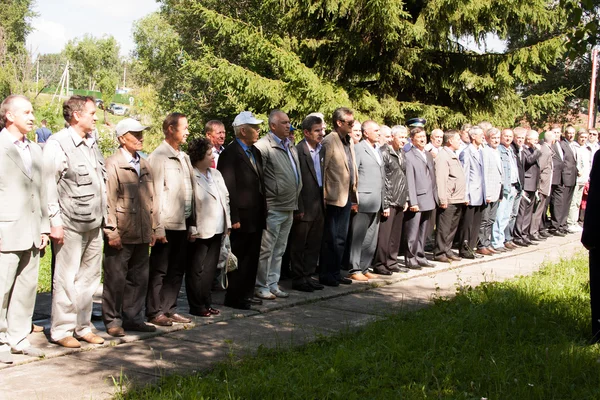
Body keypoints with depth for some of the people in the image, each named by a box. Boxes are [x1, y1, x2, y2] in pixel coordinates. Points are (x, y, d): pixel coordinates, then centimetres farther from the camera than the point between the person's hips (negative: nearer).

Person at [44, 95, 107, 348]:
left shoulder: (91, 143, 15)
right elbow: (48, 185, -13)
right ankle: (61, 330, 10)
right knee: (66, 279, -1)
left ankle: (83, 327, 22)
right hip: (71, 224, -8)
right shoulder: (58, 144, -9)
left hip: (94, 224, 8)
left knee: (89, 277, 12)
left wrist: (103, 216, 14)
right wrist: (55, 221, -16)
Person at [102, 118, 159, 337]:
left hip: (142, 234, 7)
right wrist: (111, 232, -15)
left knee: (139, 278, 11)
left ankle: (133, 318, 21)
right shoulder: (112, 164, -6)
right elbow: (108, 201, -11)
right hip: (121, 235, -7)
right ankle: (113, 321, 10)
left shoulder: (144, 165, 16)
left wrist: (154, 228, 15)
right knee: (116, 278, 1)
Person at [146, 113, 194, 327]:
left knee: (177, 270, 12)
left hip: (182, 223, 8)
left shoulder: (184, 157, 15)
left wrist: (191, 220, 11)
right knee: (159, 270, 1)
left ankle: (169, 309, 21)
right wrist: (158, 228, -17)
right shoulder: (158, 157, -10)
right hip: (166, 224, -8)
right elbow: (155, 194, -14)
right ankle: (154, 312, 10)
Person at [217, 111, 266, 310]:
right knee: (238, 258, 1)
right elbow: (229, 188, -18)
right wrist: (233, 218, -20)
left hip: (256, 216, 8)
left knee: (252, 257, 14)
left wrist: (263, 210, 14)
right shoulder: (230, 153, -13)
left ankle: (247, 293, 25)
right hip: (242, 217, -8)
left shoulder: (255, 152, 13)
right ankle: (233, 297, 11)